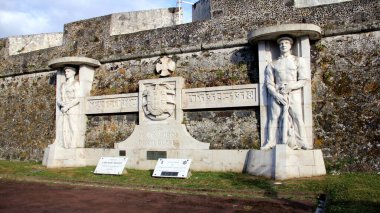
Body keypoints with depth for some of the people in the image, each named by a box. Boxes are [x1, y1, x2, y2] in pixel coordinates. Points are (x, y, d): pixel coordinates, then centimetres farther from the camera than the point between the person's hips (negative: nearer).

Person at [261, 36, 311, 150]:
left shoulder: (298, 61, 13)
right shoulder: (272, 64, 15)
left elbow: (303, 80, 4)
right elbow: (269, 83, 7)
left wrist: (290, 87, -12)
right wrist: (277, 95, -9)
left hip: (294, 94, -1)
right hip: (277, 95, 1)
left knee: (297, 117, -11)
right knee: (274, 118, -8)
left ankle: (302, 142, -10)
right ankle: (270, 142, -7)